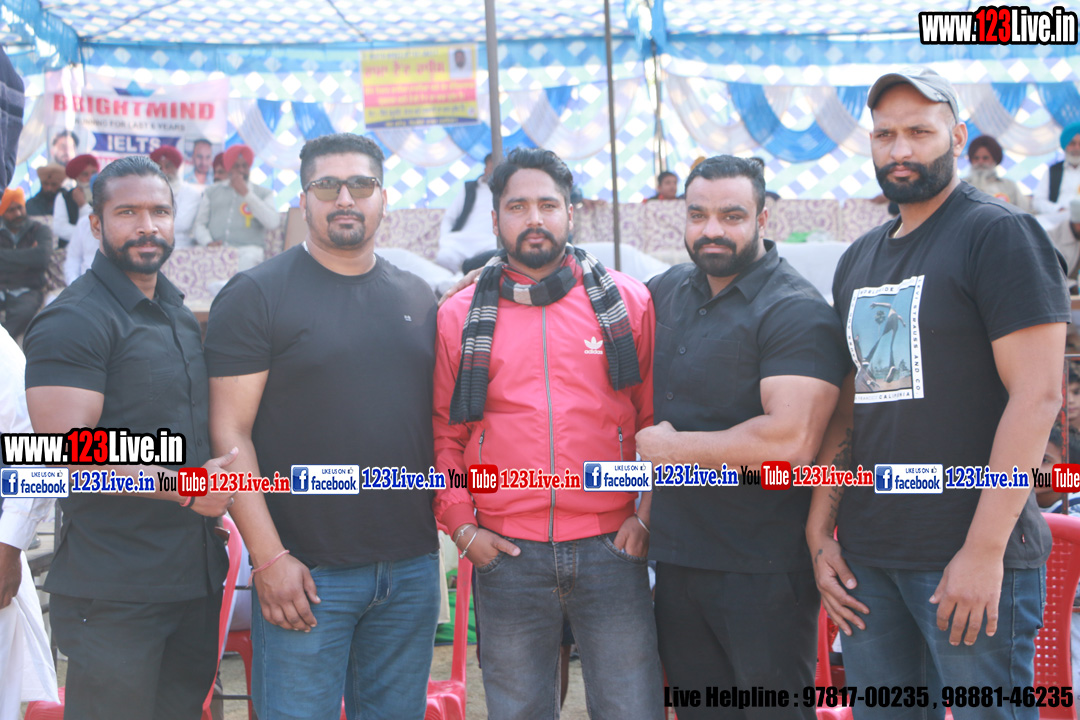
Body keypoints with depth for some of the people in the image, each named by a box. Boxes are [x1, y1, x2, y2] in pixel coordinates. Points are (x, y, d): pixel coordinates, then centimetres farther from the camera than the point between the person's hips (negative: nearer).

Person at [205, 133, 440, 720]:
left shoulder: (417, 298, 11)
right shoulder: (256, 295, -4)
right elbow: (230, 431, -9)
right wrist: (269, 557, -14)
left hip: (412, 567, 5)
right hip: (305, 572, -4)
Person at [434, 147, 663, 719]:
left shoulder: (627, 301, 5)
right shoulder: (460, 316, 6)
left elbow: (658, 419, 7)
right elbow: (443, 432, 10)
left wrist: (648, 516, 0)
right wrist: (461, 526, 1)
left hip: (611, 546, 0)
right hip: (506, 557, 1)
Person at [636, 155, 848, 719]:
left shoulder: (795, 311, -15)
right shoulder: (667, 291, 8)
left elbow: (791, 442, -28)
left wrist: (669, 447, -16)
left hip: (762, 570, -7)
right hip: (675, 556, 7)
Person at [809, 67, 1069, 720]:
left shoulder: (1001, 235, -6)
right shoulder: (859, 260, 15)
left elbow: (1038, 396, -14)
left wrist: (985, 550, -19)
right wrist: (819, 534, 8)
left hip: (972, 555, -6)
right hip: (866, 557, 6)